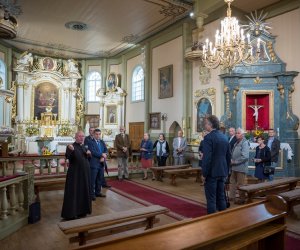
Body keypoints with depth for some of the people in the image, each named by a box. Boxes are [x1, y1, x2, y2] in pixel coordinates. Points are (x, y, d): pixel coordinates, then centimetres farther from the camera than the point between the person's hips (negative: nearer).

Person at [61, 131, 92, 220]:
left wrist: (88, 154, -3)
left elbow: (88, 158, 19)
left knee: (84, 191, 13)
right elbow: (68, 156, -29)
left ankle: (82, 210, 27)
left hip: (84, 173, 7)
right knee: (73, 192, -1)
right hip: (74, 173, -7)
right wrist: (71, 150, -50)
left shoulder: (84, 147, 11)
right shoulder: (71, 146, -11)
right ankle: (71, 213, 9)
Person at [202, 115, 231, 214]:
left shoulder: (208, 137, -15)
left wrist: (204, 173, -12)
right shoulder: (224, 137, 9)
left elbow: (207, 157, -20)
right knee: (221, 197, 16)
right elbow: (228, 156, 14)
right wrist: (226, 171, 20)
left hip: (212, 172, -8)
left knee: (211, 199, 0)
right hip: (222, 172, 8)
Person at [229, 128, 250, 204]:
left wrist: (235, 161, -18)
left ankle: (242, 199, 16)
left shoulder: (245, 143, -14)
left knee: (240, 184, 3)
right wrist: (231, 160, -1)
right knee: (232, 182, 13)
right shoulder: (236, 143, 12)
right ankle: (231, 196, 23)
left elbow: (245, 156, -23)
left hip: (241, 167, -8)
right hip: (234, 167, 8)